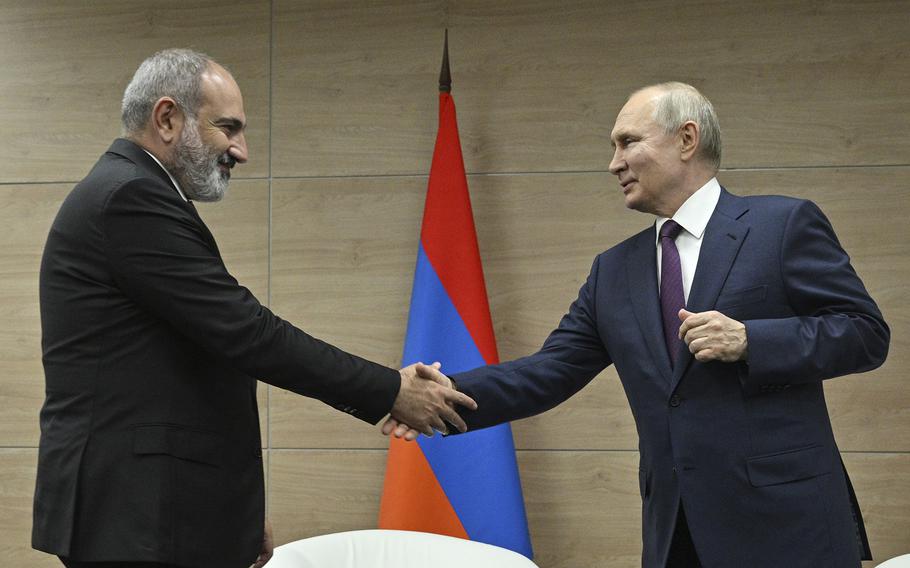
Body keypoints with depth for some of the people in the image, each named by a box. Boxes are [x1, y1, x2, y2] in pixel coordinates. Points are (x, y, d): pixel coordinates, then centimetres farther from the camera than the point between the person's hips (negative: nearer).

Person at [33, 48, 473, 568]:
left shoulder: (129, 195, 18)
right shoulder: (132, 198, -14)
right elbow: (245, 331, -18)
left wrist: (238, 510, 18)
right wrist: (391, 391, -11)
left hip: (150, 513, 10)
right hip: (136, 521, -10)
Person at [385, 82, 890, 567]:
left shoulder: (784, 224, -2)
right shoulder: (615, 271, 15)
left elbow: (866, 330, -5)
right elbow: (548, 373, 10)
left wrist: (748, 340, -17)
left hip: (784, 522, -5)